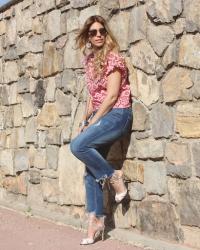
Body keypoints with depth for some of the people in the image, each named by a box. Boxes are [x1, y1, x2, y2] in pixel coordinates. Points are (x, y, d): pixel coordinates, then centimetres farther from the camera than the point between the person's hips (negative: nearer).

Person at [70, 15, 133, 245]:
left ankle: (112, 176, -5)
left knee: (78, 145, -26)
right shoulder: (89, 60, 12)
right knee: (91, 172, 2)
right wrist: (86, 120, 6)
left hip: (117, 114, -8)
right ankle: (96, 221, 8)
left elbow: (112, 95, -15)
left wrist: (93, 122, -14)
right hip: (99, 116, 8)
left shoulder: (112, 57, -10)